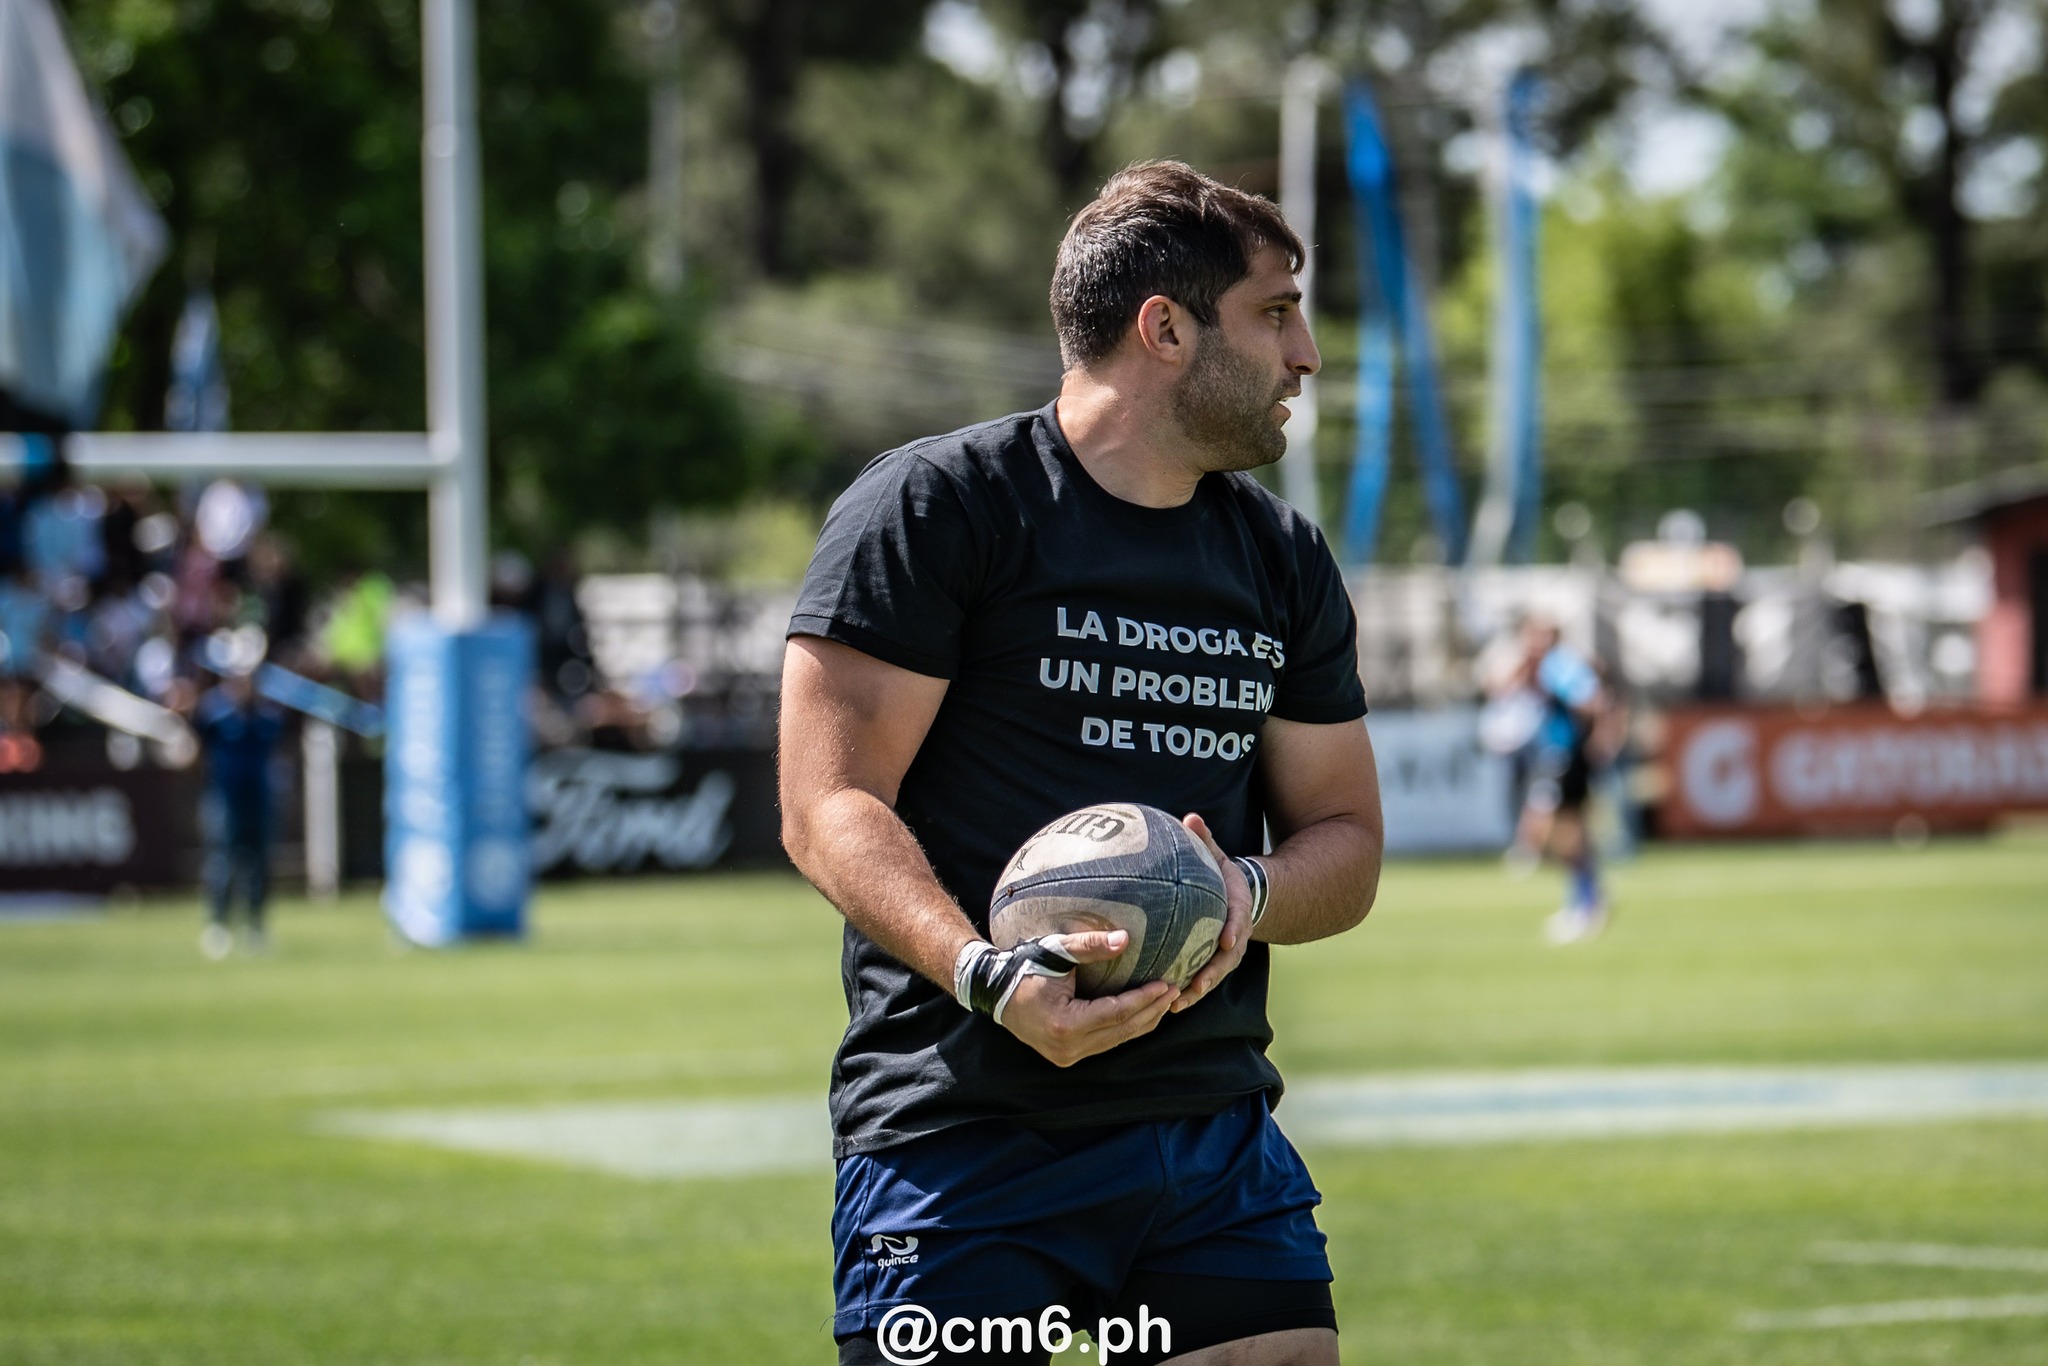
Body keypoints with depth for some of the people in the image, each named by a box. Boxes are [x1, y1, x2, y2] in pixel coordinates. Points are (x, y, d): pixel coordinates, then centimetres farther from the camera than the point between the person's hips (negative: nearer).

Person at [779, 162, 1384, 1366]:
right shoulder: (937, 506, -3)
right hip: (961, 1135, -5)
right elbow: (828, 808, -10)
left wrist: (1251, 894, -5)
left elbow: (1346, 839, 19)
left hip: (1216, 1127, 6)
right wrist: (984, 974, -26)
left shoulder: (1285, 561, 17)